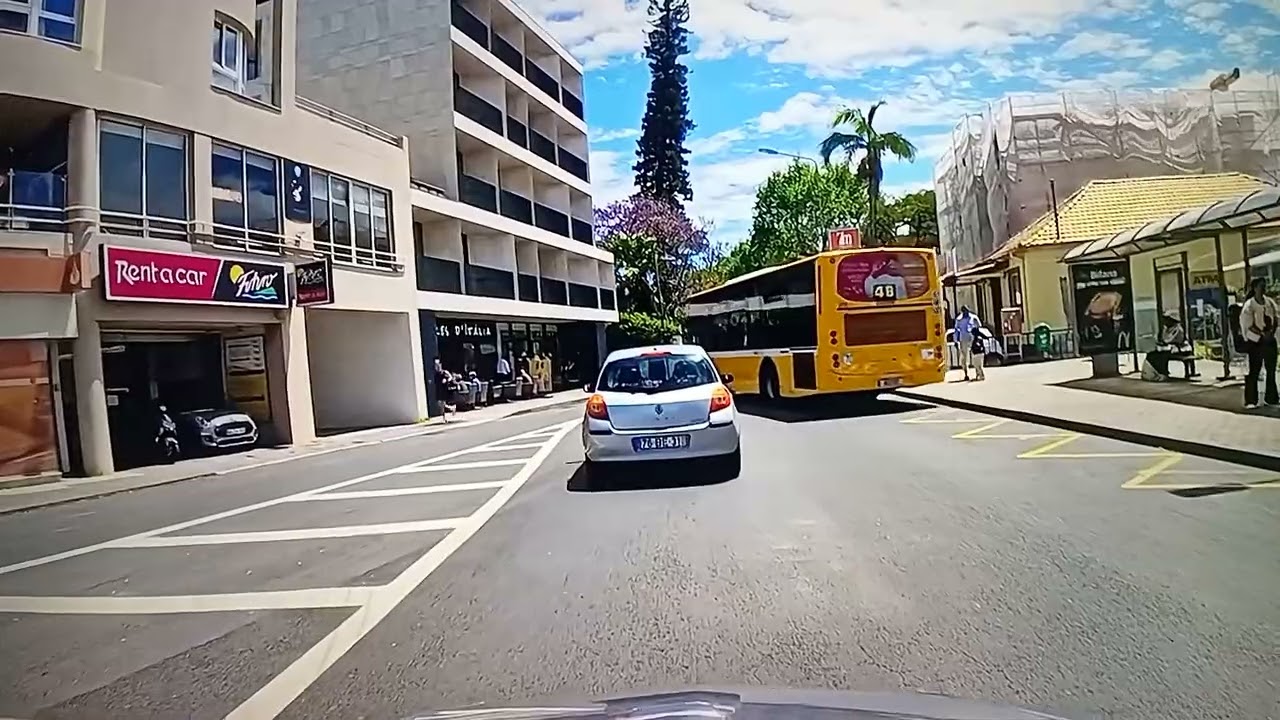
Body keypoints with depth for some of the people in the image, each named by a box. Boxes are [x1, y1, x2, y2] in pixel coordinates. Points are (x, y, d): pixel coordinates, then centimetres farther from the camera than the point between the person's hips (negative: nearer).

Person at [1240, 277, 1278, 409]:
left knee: (1271, 370, 10)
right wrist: (1262, 335, -14)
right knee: (1254, 371, -3)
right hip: (1255, 341, -5)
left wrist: (1271, 331, -7)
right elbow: (1249, 326, -9)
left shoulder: (1270, 302, 6)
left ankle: (1272, 398, 21)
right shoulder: (1249, 305, -9)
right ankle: (1250, 401, 1)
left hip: (1269, 340, 5)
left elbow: (1276, 318, 8)